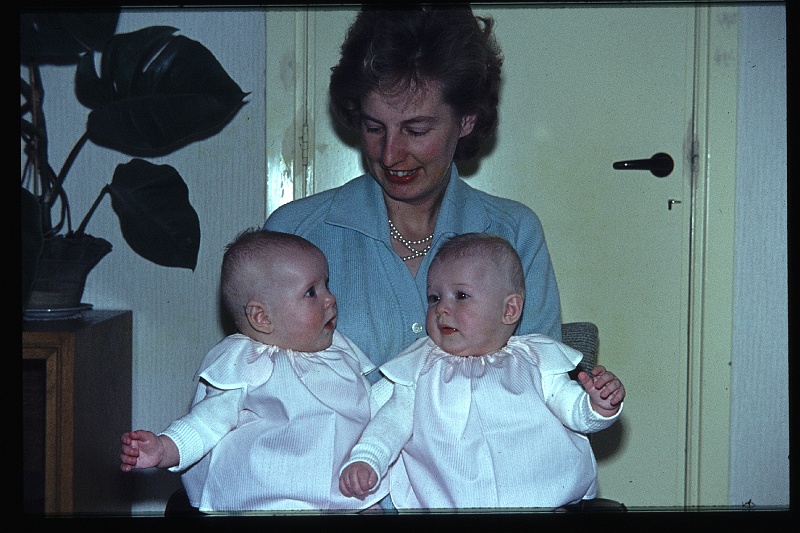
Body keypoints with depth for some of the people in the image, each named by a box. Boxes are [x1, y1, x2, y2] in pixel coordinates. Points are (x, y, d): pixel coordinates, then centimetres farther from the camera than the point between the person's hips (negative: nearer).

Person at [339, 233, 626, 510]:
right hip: (445, 502, 0)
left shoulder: (535, 362, 13)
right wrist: (365, 460, -6)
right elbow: (392, 421, 11)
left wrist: (599, 406, -12)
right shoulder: (421, 371, 17)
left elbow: (573, 409, 10)